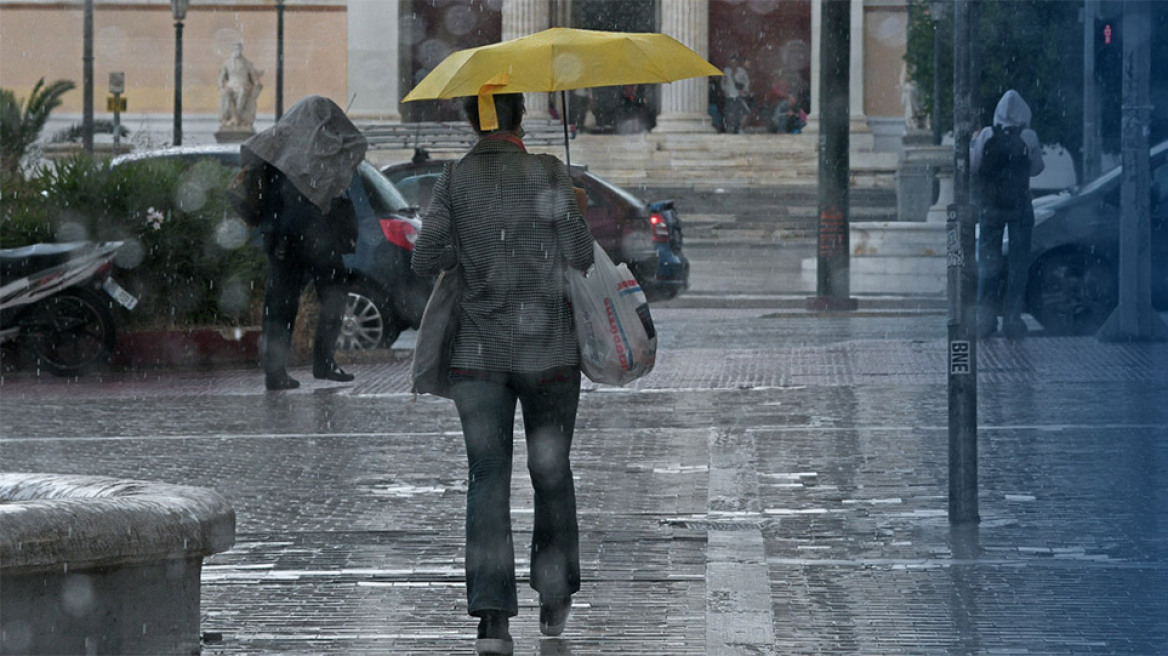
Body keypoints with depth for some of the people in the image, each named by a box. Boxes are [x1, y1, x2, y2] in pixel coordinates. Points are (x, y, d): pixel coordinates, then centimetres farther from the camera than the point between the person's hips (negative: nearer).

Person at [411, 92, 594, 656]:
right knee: (551, 472, 16)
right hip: (549, 350, -1)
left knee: (488, 479, -1)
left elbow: (427, 259, -4)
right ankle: (554, 598, 28)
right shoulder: (548, 174, -8)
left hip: (478, 354, 1)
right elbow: (580, 257, -8)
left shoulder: (455, 179, -3)